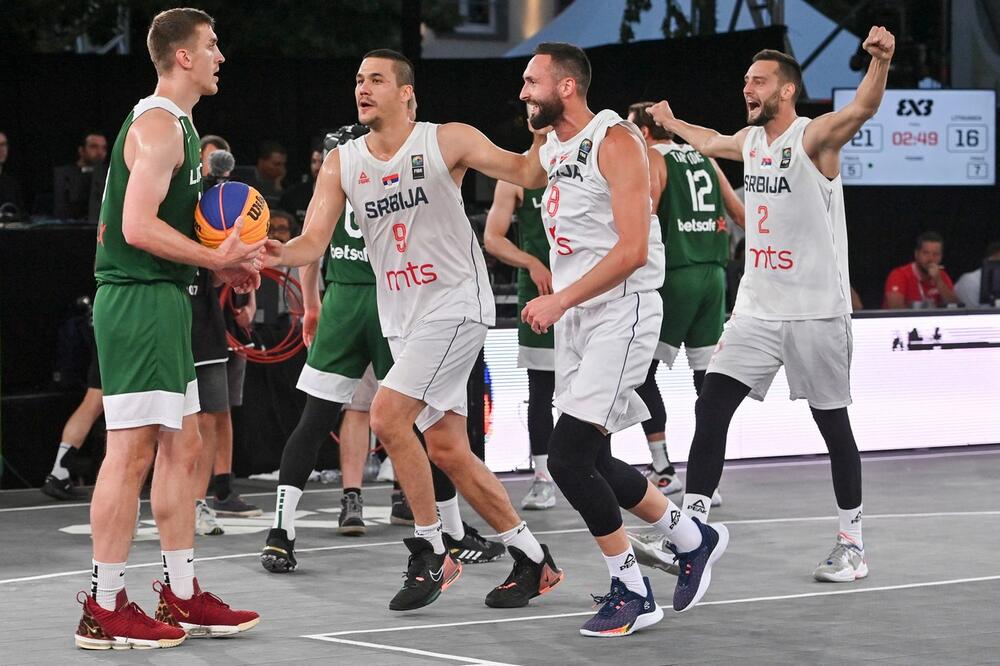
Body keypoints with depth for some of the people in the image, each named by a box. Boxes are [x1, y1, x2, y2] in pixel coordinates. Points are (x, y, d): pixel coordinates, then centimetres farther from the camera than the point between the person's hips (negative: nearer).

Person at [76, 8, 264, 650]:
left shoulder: (175, 124, 19)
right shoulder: (158, 124, -14)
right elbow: (138, 227, -22)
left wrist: (223, 260, 13)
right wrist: (217, 258, -15)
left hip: (163, 300, 11)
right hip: (139, 301, -11)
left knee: (182, 447, 13)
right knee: (131, 450, -8)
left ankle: (182, 597, 19)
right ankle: (103, 609, -5)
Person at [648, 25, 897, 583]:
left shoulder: (815, 137, -12)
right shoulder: (749, 141, 10)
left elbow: (863, 108, -33)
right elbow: (709, 142, 35)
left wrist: (881, 61, -52)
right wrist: (671, 124, 50)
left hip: (816, 312, -6)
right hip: (758, 308, 6)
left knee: (833, 423, 4)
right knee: (711, 407, -4)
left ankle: (853, 542, 16)